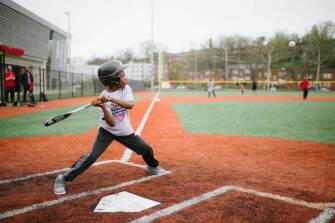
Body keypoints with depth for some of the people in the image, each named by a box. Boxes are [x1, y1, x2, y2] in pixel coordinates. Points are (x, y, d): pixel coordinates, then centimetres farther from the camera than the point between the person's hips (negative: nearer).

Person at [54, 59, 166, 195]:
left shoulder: (126, 88, -10)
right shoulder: (103, 97, -21)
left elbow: (130, 105, -30)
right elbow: (112, 123, -26)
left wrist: (112, 99, -41)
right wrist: (103, 106, -41)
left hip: (125, 132, 4)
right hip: (107, 131, -4)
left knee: (147, 150, 11)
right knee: (92, 156, -18)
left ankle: (153, 166, 44)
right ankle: (64, 178, -4)